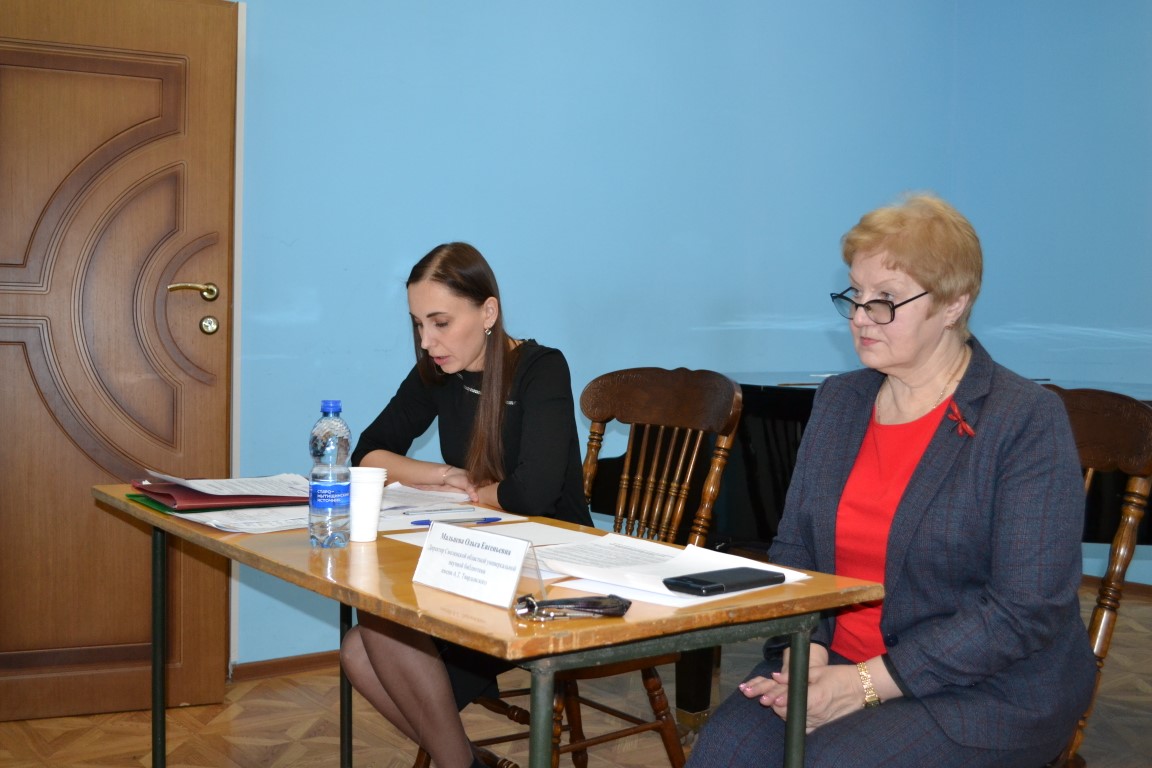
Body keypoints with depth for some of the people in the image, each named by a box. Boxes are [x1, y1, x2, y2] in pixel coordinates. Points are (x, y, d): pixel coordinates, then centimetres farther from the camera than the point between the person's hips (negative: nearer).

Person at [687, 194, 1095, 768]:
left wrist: (867, 684, -19)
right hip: (837, 662, 5)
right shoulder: (838, 401, 10)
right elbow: (792, 547, 11)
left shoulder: (1028, 420, -10)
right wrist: (804, 652, -9)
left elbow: (1026, 612, -15)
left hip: (989, 688, -4)